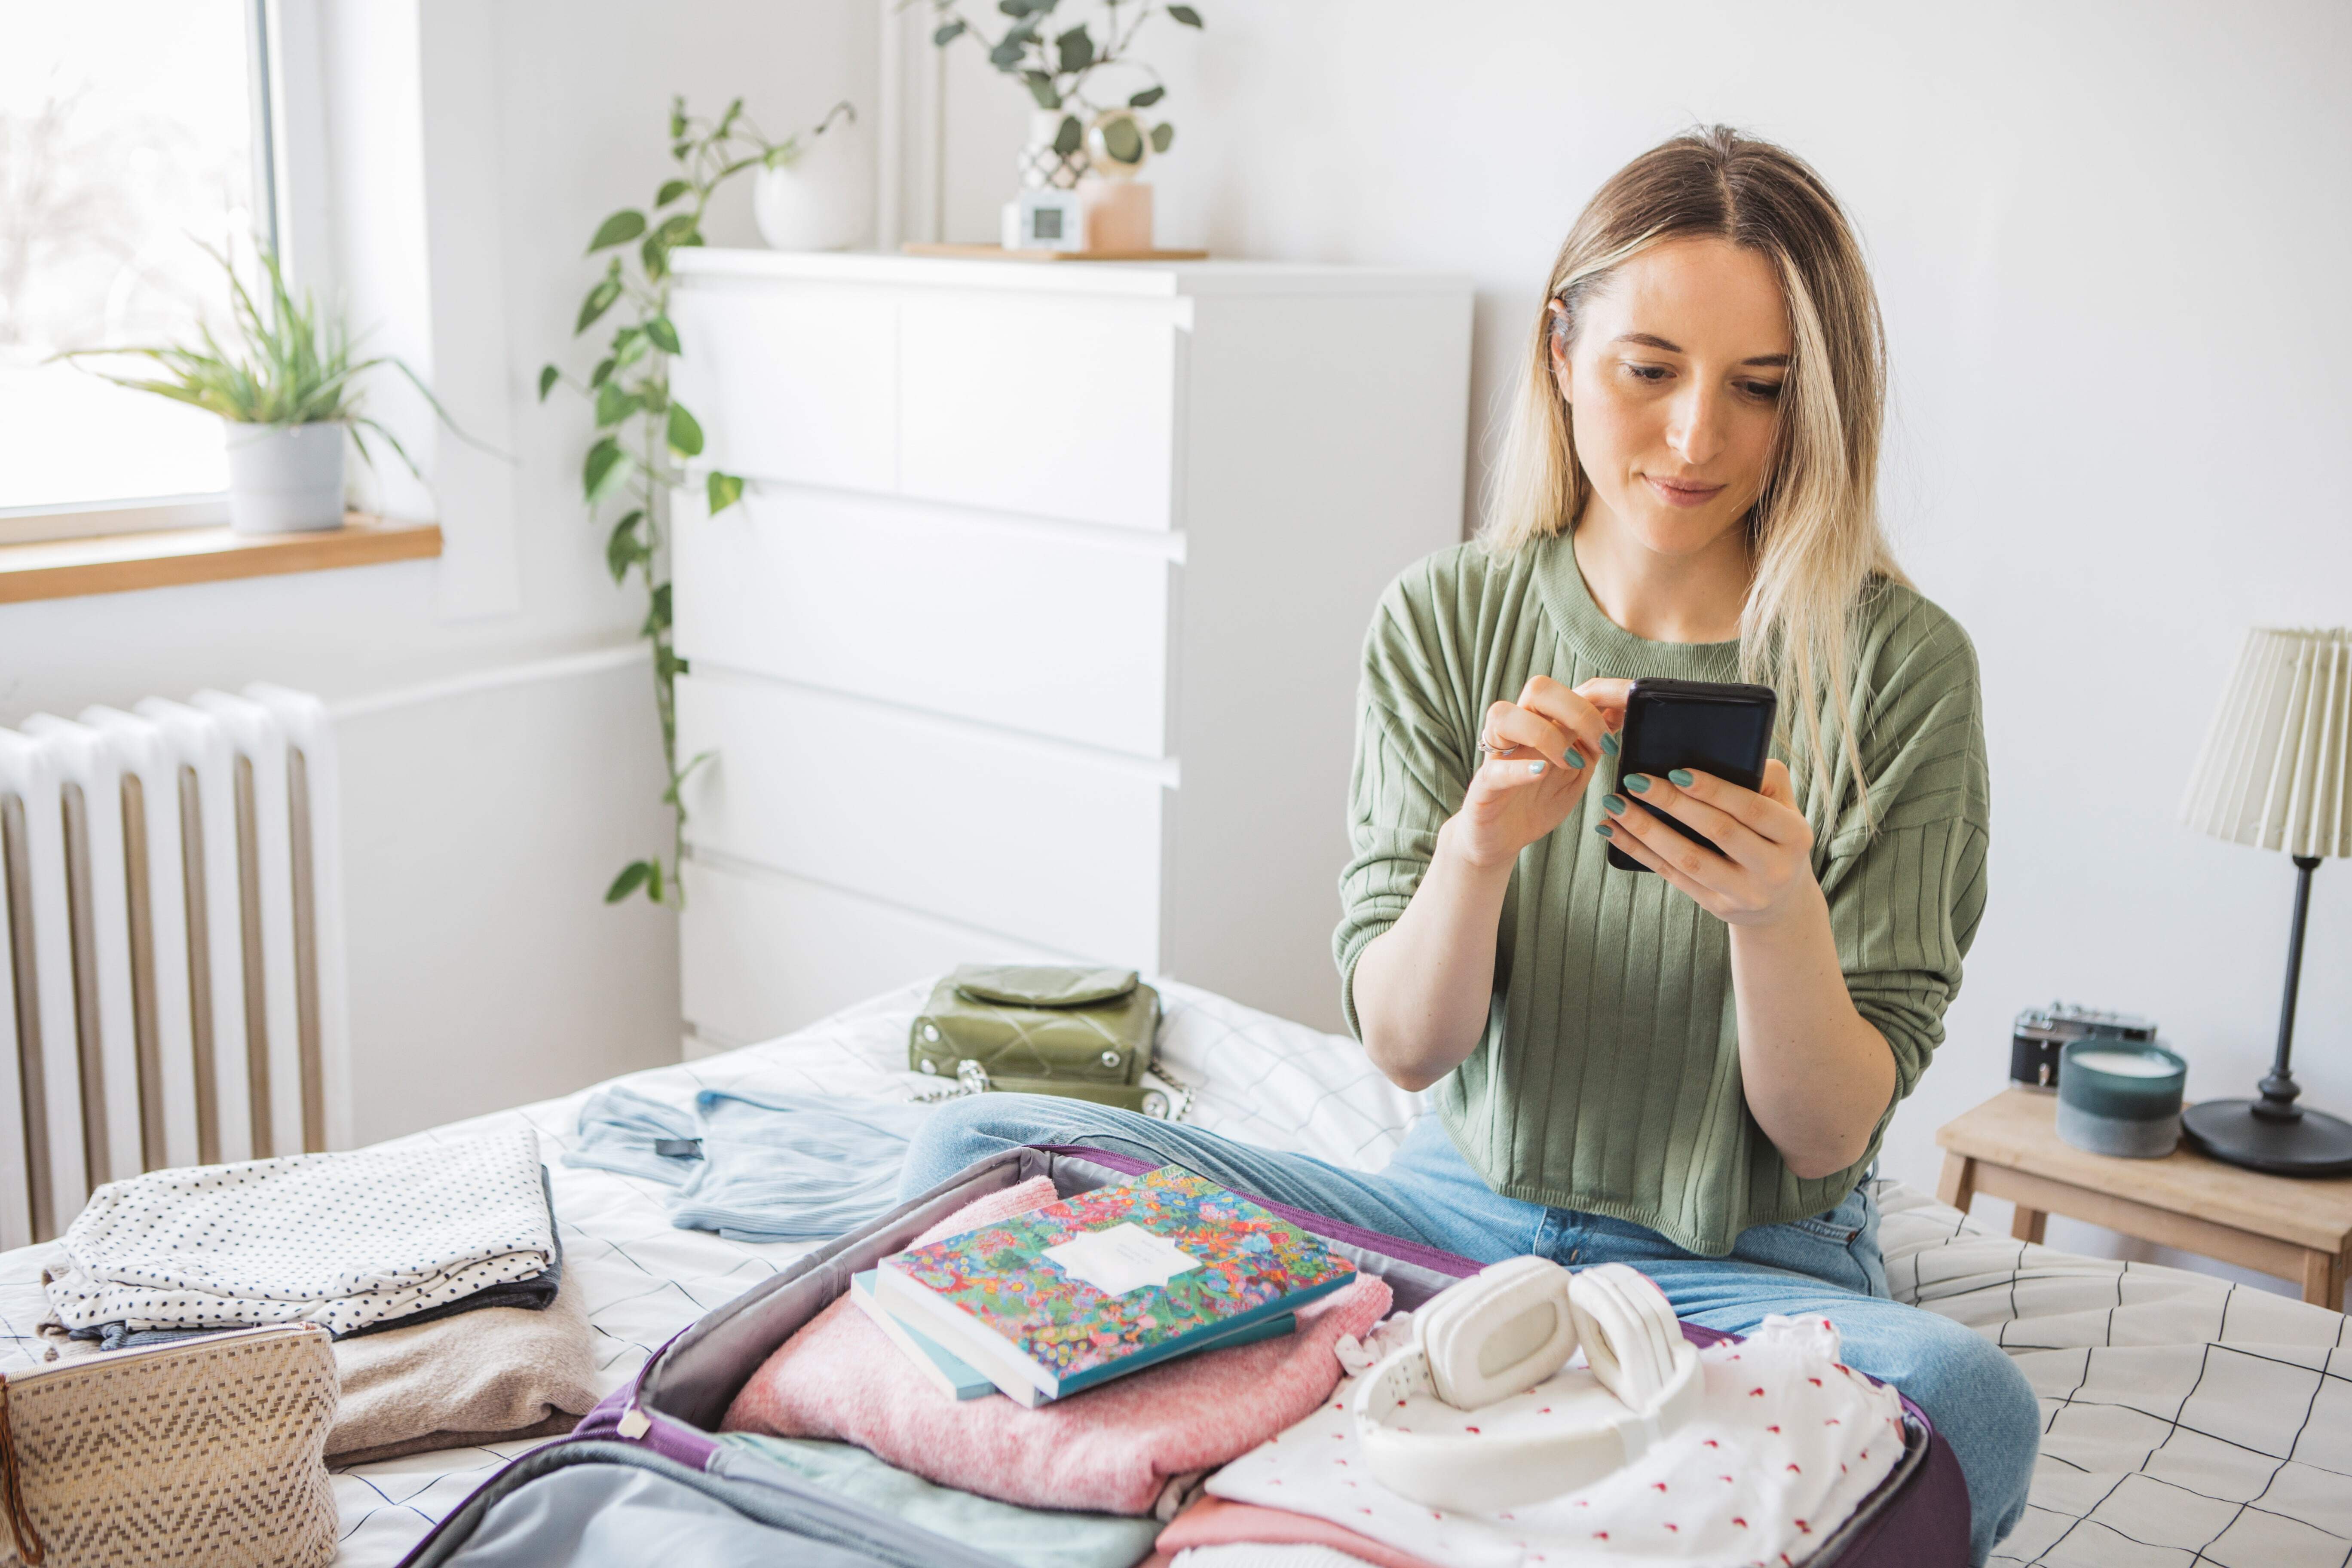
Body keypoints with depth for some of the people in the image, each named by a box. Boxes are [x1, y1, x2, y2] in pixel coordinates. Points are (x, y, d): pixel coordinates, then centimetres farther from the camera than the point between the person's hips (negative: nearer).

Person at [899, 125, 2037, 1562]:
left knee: (1967, 1403, -36)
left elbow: (1830, 1136, -9)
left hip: (1746, 1266, -2)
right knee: (979, 1152, -11)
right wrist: (1477, 848, -27)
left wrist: (1779, 917, -29)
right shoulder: (1445, 620, -3)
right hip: (1464, 1205, 3)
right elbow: (1404, 1045, -7)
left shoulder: (1899, 668, -10)